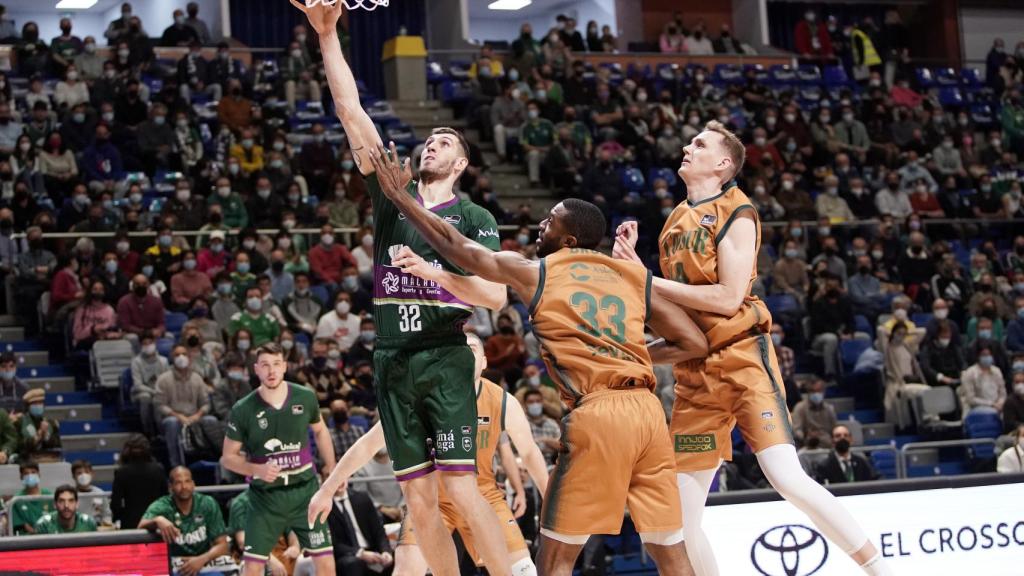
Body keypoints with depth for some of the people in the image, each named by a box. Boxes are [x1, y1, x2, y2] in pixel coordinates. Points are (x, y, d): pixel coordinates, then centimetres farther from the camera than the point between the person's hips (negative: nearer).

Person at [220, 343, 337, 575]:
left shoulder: (305, 398, -3)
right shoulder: (243, 410, -10)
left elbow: (320, 431, 18)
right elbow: (228, 458, -1)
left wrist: (332, 469, 16)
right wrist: (258, 470, -18)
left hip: (305, 490, 2)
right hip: (265, 497, -2)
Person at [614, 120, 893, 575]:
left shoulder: (734, 212, -3)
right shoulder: (676, 221, 18)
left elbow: (729, 297, -14)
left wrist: (651, 281, -10)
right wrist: (632, 263, 7)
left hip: (741, 357, -7)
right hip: (694, 371, 7)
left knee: (788, 478, -19)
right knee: (681, 515, 3)